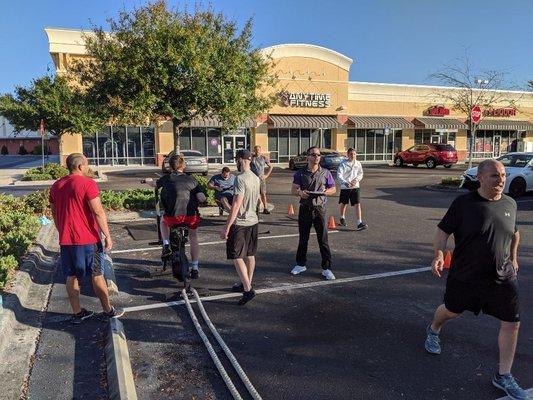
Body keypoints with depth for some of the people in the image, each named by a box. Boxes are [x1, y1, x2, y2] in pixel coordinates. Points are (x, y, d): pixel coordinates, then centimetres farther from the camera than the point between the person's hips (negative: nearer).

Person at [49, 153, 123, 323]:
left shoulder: (56, 186, 9)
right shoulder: (87, 183, -13)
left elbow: (54, 213, 15)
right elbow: (98, 212, -18)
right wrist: (107, 236, -13)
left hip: (65, 240, 6)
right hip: (88, 239, -6)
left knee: (72, 276, 12)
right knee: (97, 275, 5)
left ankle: (77, 313, 21)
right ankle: (108, 310, 15)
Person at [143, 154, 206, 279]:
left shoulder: (166, 179, 7)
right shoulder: (191, 179, 6)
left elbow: (155, 184, 28)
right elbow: (202, 198, -4)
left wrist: (148, 181, 50)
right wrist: (203, 197, 20)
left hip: (173, 216, -1)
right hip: (191, 216, 1)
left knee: (163, 221, 34)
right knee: (193, 238, 24)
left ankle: (166, 245, 14)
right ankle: (195, 269, 25)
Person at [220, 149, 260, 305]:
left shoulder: (241, 178, -19)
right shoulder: (256, 179, 7)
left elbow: (237, 204, -23)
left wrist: (226, 227, -19)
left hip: (240, 223, -8)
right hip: (253, 221, 8)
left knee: (237, 257, -2)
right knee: (250, 255, 16)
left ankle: (248, 290, -5)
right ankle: (247, 284, 29)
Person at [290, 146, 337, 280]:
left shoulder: (325, 173, 3)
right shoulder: (300, 173, 3)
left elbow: (333, 189, 8)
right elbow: (293, 190, 2)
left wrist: (324, 192, -13)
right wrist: (300, 192, -21)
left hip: (319, 208, -1)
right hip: (305, 208, 1)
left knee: (323, 239, 0)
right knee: (303, 239, 12)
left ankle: (326, 268, 9)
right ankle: (301, 264, 27)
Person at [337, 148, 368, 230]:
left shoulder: (358, 164, 3)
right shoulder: (343, 164, -8)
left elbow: (360, 174, 12)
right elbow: (339, 175, -15)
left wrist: (356, 180, -9)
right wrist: (346, 183, -30)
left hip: (355, 187, 2)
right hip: (345, 187, -2)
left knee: (358, 204, -9)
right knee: (344, 204, 15)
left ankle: (359, 223, -11)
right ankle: (342, 218, 42)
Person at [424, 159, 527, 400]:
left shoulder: (509, 204, 1)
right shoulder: (464, 203, -13)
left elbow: (514, 232, 18)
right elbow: (443, 230, -11)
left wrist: (513, 258, 20)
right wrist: (438, 254, -25)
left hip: (502, 278, 3)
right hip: (465, 276, -3)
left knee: (511, 324, 2)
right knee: (452, 311, 17)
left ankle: (503, 376, 20)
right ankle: (433, 331, 52)